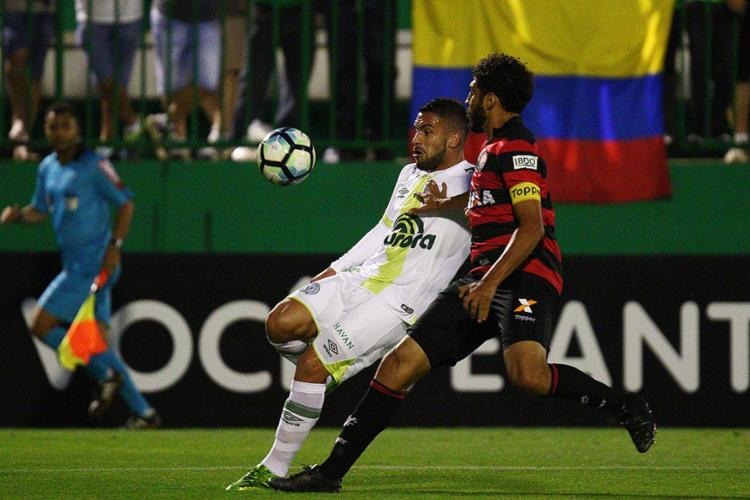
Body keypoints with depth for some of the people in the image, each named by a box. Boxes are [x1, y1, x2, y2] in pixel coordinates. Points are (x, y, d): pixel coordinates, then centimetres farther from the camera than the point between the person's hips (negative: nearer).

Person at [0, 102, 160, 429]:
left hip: (94, 264, -8)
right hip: (75, 265, 8)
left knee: (42, 326, -11)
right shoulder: (47, 168, 13)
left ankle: (106, 375, -2)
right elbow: (40, 211, 22)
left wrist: (115, 246, -15)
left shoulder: (93, 165, -9)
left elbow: (125, 203, -7)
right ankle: (143, 412, 9)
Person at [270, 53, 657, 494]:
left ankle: (623, 404, -11)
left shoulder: (515, 148, -7)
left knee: (527, 374, -35)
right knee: (400, 363, -1)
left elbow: (532, 228, -17)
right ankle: (331, 472, -1)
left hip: (525, 276, -9)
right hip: (486, 279, 9)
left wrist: (489, 283, -23)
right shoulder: (495, 148, 24)